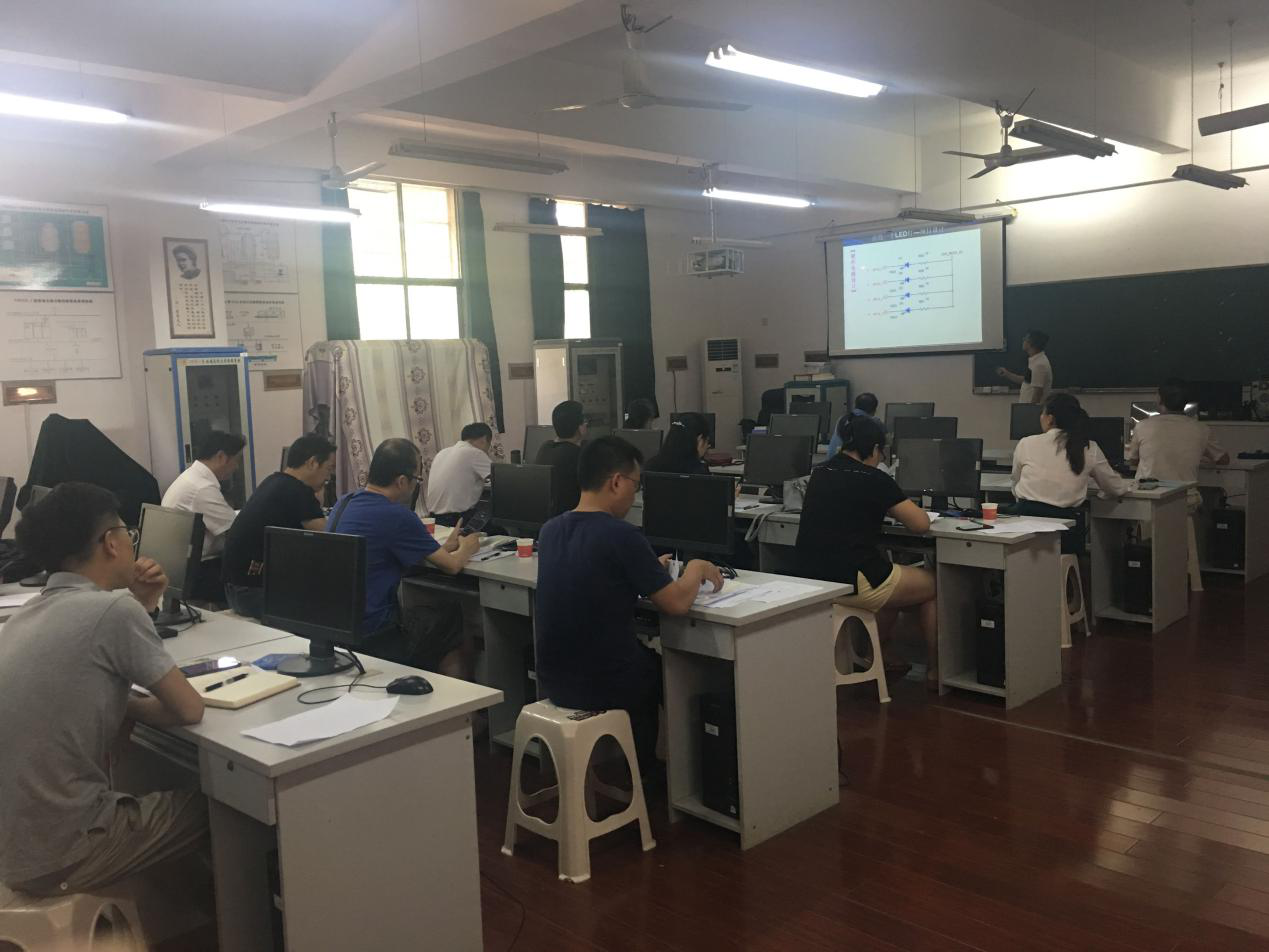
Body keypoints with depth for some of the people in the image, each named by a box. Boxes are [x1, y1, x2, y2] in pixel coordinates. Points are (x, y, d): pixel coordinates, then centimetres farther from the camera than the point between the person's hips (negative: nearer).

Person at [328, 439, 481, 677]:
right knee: (453, 613, 13)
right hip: (373, 637, -8)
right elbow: (451, 566, -8)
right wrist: (466, 549, 14)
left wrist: (445, 547, 23)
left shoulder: (344, 503, 6)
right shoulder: (397, 516, -20)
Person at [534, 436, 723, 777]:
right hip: (605, 688, -6)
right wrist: (696, 569, 5)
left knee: (646, 653, 31)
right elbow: (677, 603, -14)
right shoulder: (622, 536, -21)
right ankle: (641, 773, 39)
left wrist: (650, 571, 21)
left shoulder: (550, 531, 0)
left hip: (553, 682, 7)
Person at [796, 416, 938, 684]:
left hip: (813, 578, 7)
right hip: (853, 583, -7)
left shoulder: (820, 473, 9)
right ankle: (935, 671, 26)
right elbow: (922, 523, -6)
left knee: (893, 581, 32)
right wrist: (898, 508, 13)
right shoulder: (874, 480, -12)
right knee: (931, 586, 18)